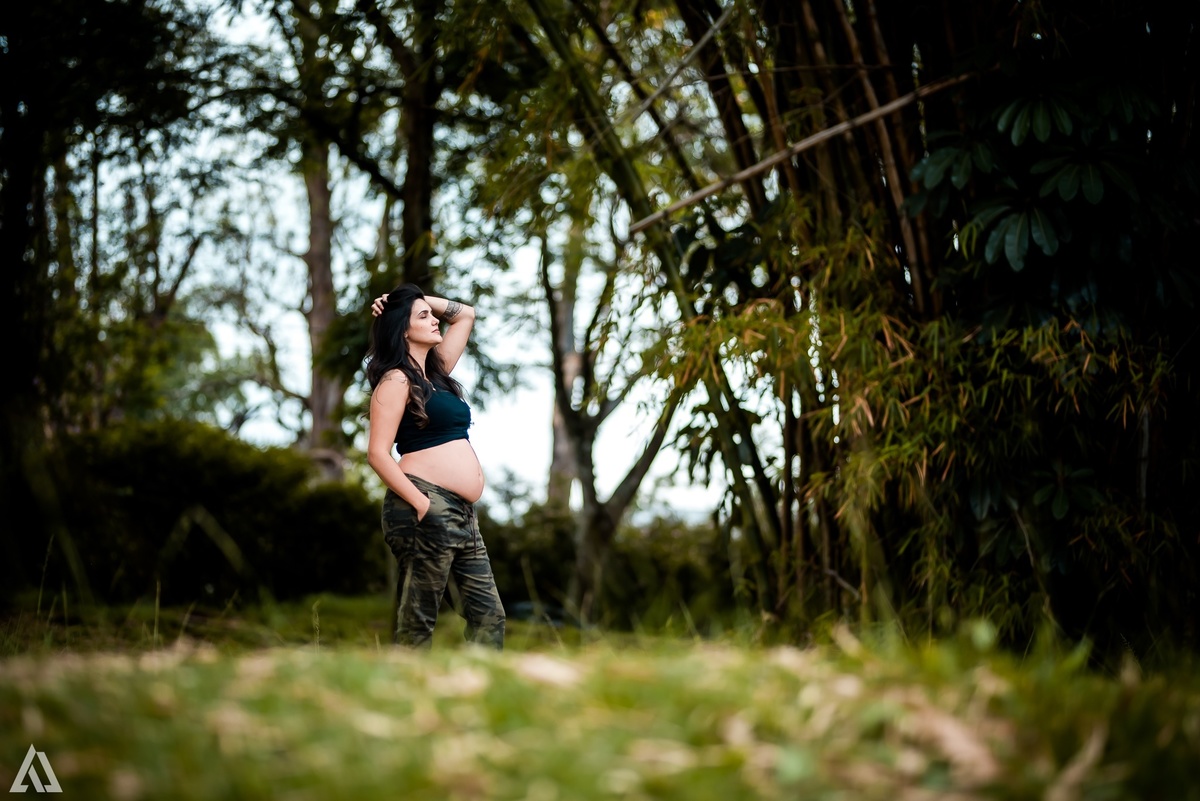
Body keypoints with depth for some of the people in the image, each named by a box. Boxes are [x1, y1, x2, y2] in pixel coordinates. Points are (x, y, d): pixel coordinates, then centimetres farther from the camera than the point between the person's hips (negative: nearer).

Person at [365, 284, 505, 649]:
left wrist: (420, 299, 19)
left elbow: (465, 315, 32)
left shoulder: (437, 371, 21)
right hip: (427, 510, -9)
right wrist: (422, 504, -17)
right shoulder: (396, 380, -3)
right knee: (417, 622, -7)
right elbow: (377, 454, -11)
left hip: (462, 515, 9)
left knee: (489, 616, 1)